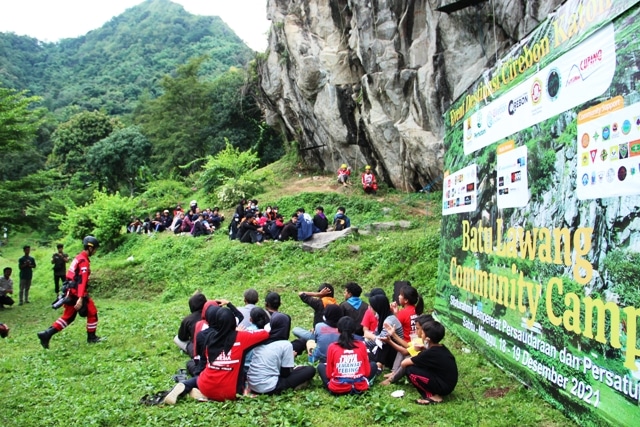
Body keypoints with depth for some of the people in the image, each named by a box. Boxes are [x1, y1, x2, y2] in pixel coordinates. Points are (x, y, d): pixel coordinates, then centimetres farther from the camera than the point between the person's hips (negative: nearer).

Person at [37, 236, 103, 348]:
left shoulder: (78, 258, 15)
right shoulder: (84, 261, -15)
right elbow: (82, 280, -24)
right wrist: (80, 299, -30)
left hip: (71, 292, 9)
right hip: (78, 294, -9)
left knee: (68, 317, 13)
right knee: (92, 312, 5)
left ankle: (46, 334, 7)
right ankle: (91, 337, 14)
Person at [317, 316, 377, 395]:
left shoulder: (332, 347, -6)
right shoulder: (362, 346, -3)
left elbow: (329, 374, 1)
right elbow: (367, 372, 4)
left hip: (337, 389, 0)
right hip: (359, 388, 0)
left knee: (321, 366, 24)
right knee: (373, 364, 25)